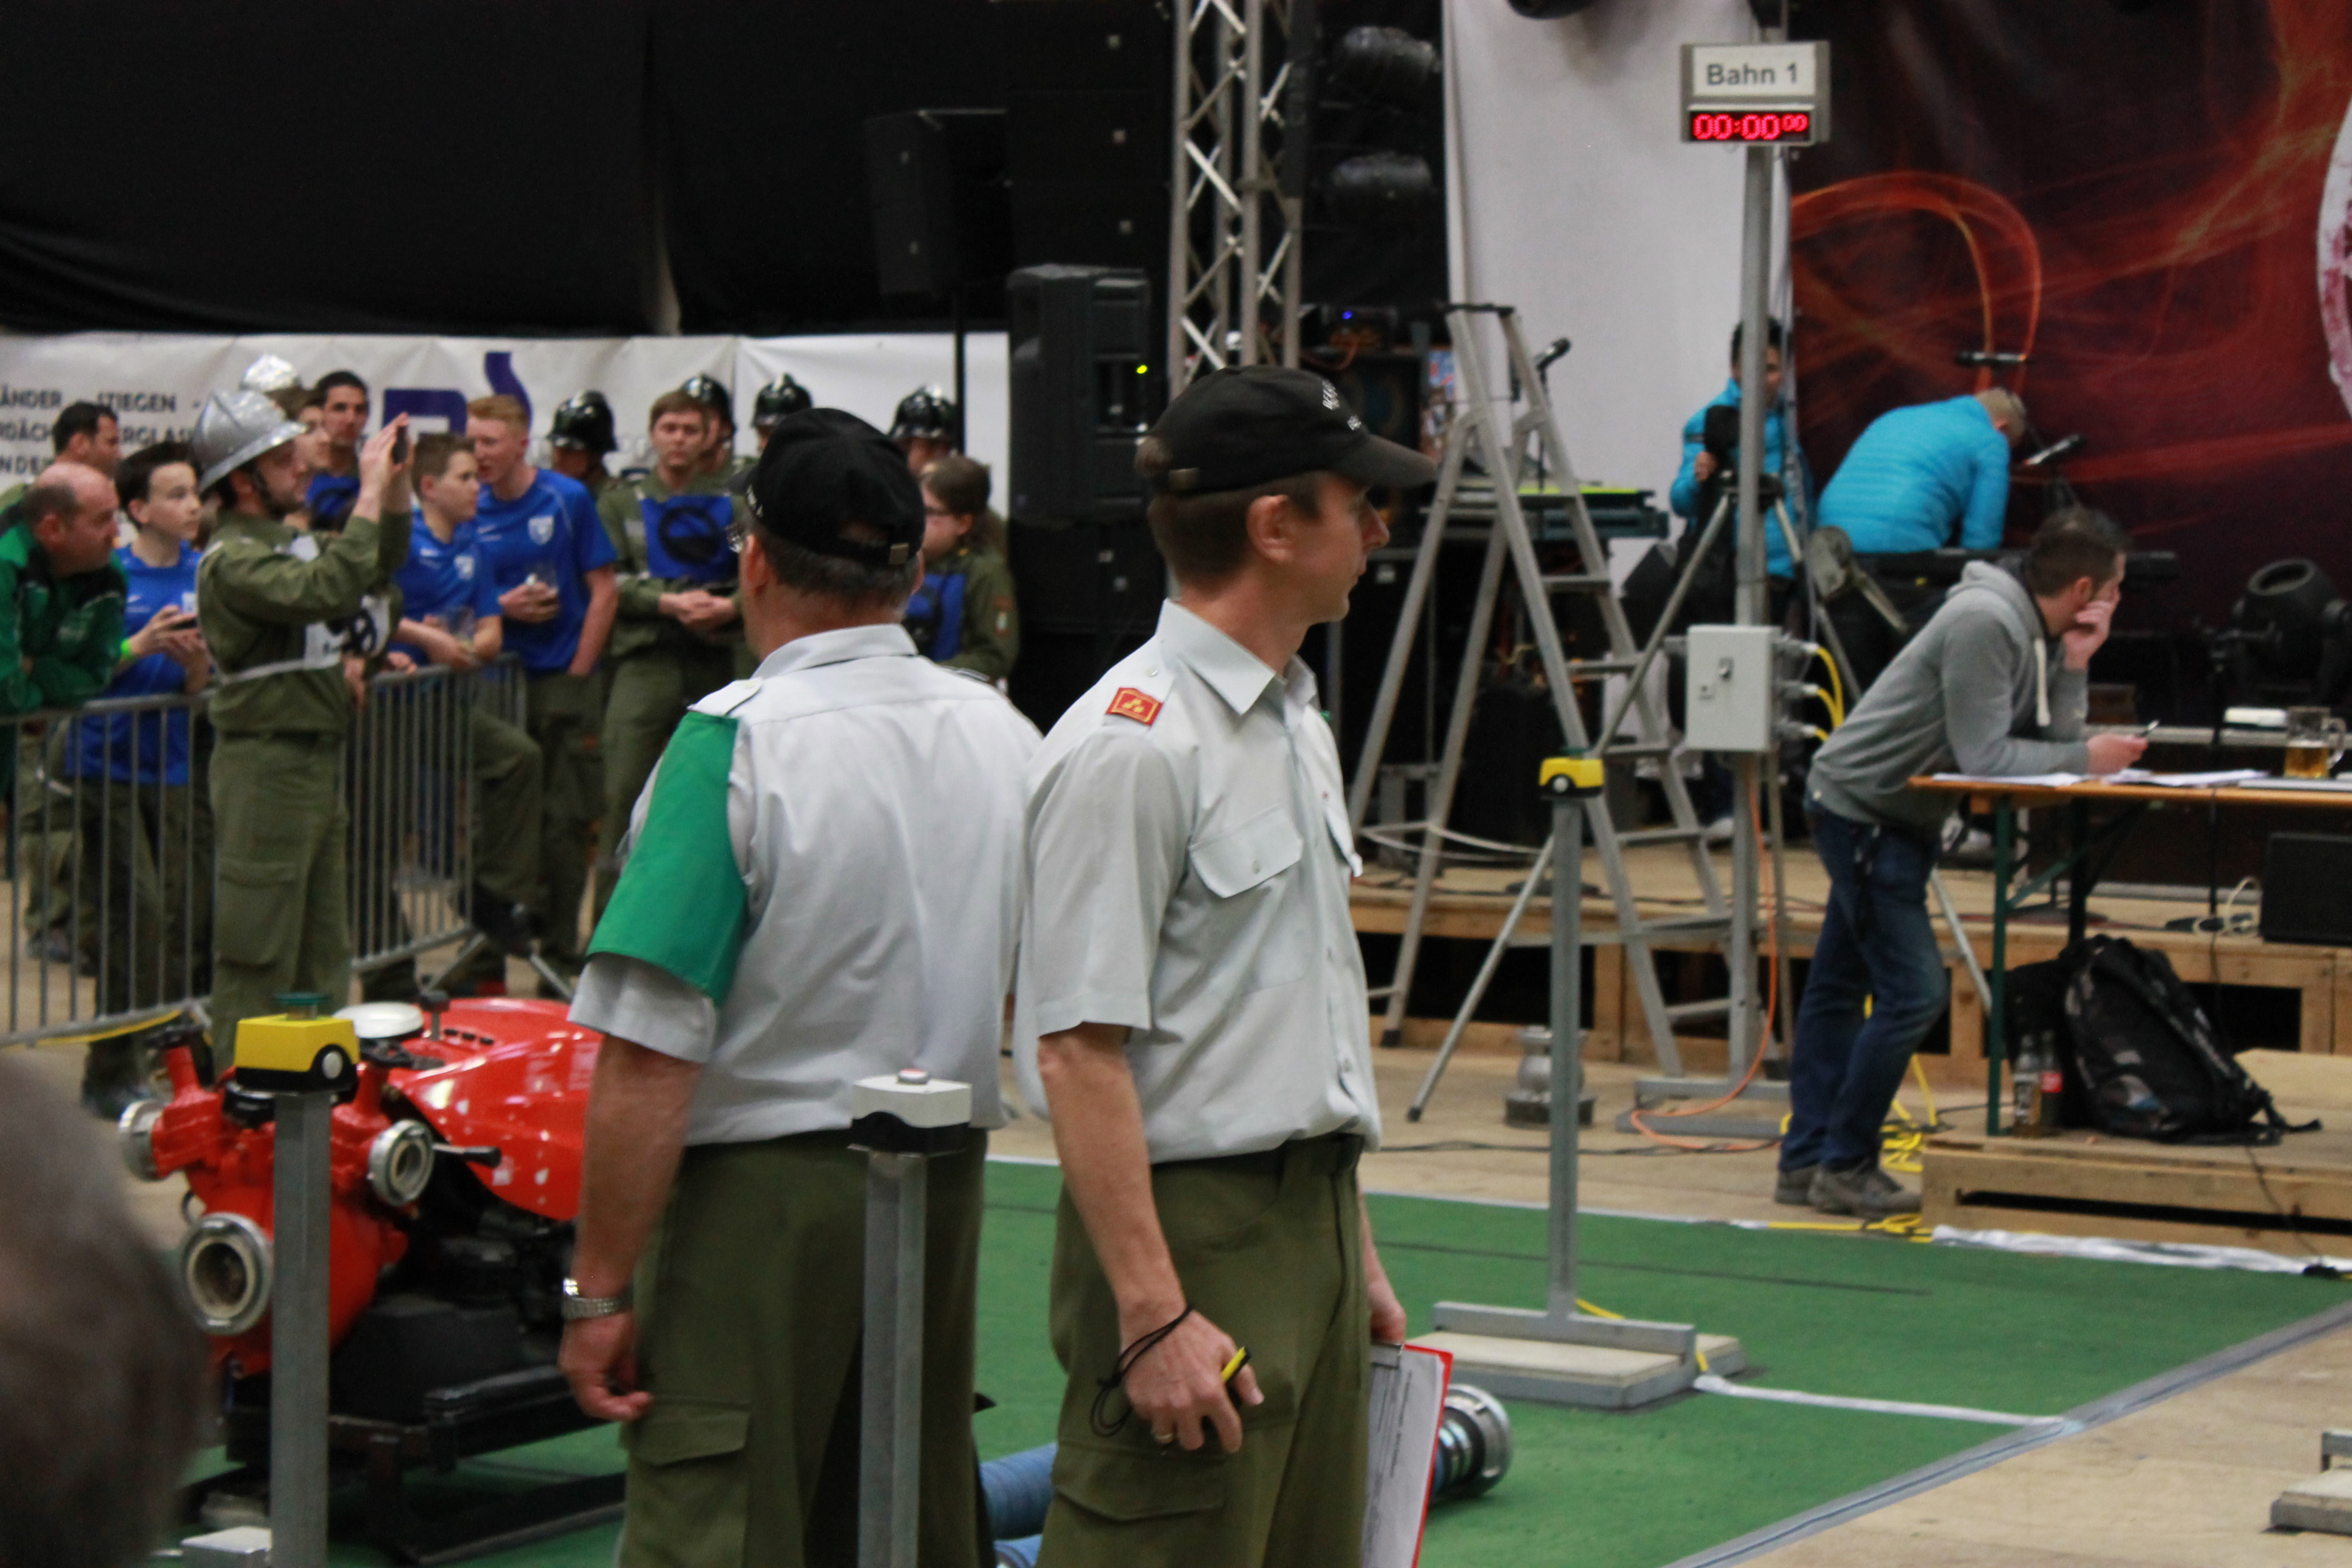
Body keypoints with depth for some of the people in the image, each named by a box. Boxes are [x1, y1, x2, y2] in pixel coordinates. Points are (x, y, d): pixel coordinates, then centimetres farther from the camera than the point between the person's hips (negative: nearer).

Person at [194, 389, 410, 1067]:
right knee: (259, 949, -6)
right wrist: (370, 492, -27)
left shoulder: (292, 538, 14)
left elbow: (378, 569, 24)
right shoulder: (233, 559, -16)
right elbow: (326, 590, -31)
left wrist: (396, 485, 9)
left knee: (324, 949, 16)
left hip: (317, 760, 10)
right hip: (266, 764, -10)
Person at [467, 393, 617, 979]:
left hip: (562, 679, -3)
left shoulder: (567, 500, -3)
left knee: (563, 821, -1)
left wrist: (578, 672, -7)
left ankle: (562, 952, 5)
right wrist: (502, 607, -9)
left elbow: (604, 590, -1)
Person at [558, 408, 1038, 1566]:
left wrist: (598, 1292, -15)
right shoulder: (1007, 737, 4)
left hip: (758, 1195, -6)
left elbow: (650, 1057, -19)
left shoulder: (737, 744, -15)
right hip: (947, 1193, 7)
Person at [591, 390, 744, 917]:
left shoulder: (732, 506, 15)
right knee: (625, 794, -9)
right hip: (645, 662, -1)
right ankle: (610, 920, -7)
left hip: (716, 662, 1)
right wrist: (668, 602, -13)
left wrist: (729, 607, -14)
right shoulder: (621, 504, 13)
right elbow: (609, 582, 1)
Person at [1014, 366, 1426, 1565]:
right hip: (1188, 1230, -10)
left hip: (1309, 1227, 10)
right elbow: (1079, 1051, -21)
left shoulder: (1296, 723, 15)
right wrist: (1154, 1315, -23)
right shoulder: (1131, 747, -17)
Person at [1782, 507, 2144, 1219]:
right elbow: (1984, 754, -25)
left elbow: (2051, 740, 1)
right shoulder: (1985, 622, -24)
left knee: (1839, 985, 14)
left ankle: (1807, 1161, 21)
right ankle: (1844, 1167, -2)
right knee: (1913, 991, -11)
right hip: (1860, 806, -10)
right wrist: (2088, 758, -19)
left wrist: (2074, 665, -9)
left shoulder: (2040, 632, 5)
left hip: (1897, 814, 10)